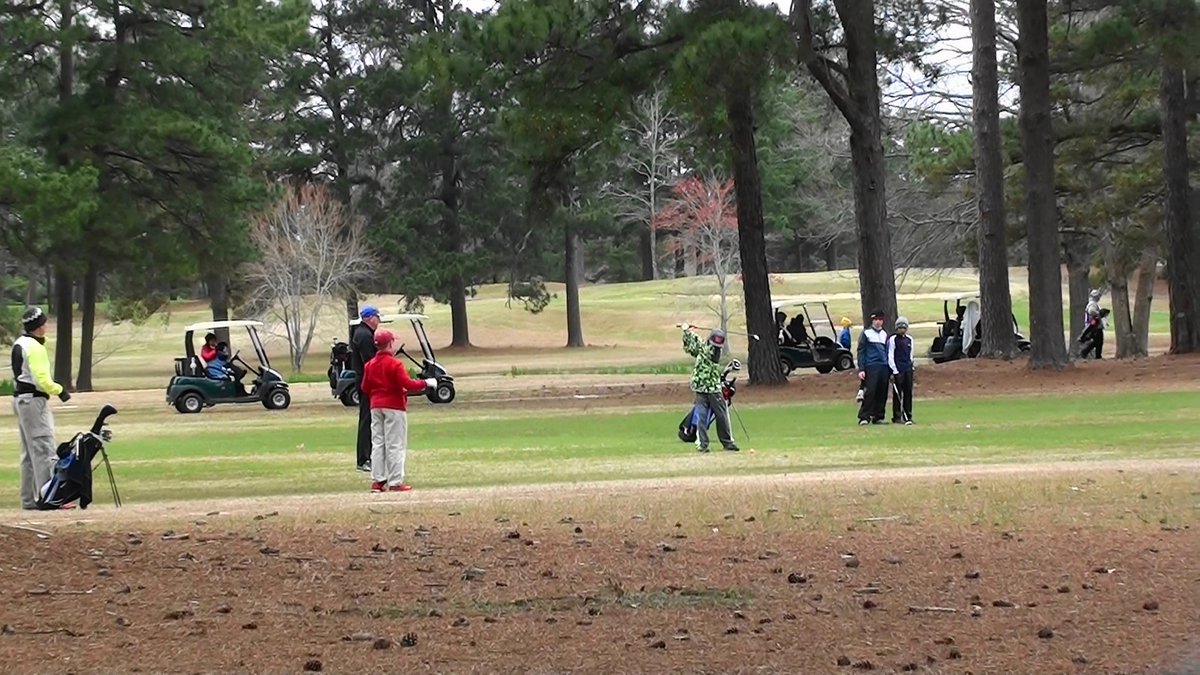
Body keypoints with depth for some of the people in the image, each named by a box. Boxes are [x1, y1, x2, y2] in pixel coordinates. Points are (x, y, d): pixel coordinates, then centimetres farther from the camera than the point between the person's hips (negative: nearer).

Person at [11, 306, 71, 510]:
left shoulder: (19, 344, 13)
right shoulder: (35, 347, -17)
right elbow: (42, 380, -22)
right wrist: (59, 390, -7)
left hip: (20, 399, 10)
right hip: (34, 401, -10)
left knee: (29, 453, 14)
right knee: (44, 451, -10)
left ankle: (29, 499, 17)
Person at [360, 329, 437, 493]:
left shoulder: (370, 364, 5)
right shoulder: (395, 364, -14)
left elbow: (365, 388, 9)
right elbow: (408, 384, -20)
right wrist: (426, 383, -8)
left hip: (376, 407, 6)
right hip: (394, 406, -6)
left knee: (377, 444, 9)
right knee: (395, 445, -1)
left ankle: (377, 481, 9)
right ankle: (395, 482, -2)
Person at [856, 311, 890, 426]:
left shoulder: (885, 334, 18)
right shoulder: (866, 333, 3)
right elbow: (861, 351, -1)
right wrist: (861, 369, -9)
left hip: (883, 367, 5)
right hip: (871, 367, -5)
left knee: (882, 393, 3)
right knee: (869, 392, -13)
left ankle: (878, 417, 10)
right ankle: (864, 417, -12)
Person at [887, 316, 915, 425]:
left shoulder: (909, 339, 13)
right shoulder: (893, 339, -4)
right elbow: (890, 356, -7)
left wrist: (911, 365, 13)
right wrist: (894, 371, -12)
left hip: (908, 370, 6)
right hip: (898, 370, -6)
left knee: (908, 393, 6)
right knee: (897, 394, -4)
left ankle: (908, 416, 12)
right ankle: (897, 417, 0)